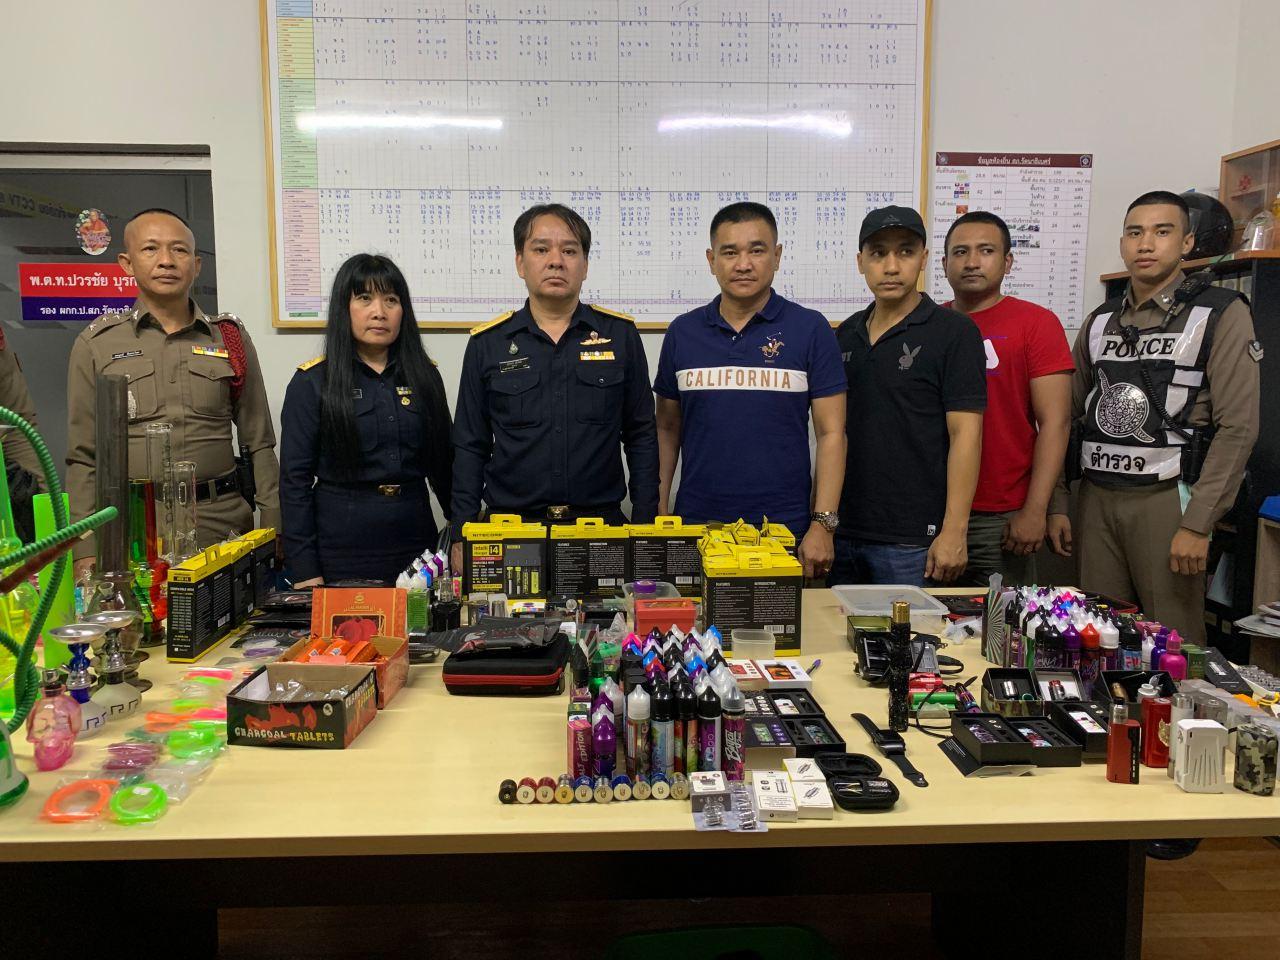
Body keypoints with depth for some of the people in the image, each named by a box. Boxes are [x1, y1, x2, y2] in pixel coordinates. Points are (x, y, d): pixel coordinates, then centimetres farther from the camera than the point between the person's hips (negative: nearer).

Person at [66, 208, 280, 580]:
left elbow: (259, 445, 9)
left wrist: (272, 533, 3)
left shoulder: (231, 337, 8)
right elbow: (83, 458, 6)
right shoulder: (95, 344, 5)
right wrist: (85, 552, -1)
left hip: (223, 523, 1)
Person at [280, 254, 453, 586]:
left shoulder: (425, 376, 7)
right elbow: (294, 479, -5)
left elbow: (444, 465, 12)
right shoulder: (312, 383, -3)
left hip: (415, 546, 3)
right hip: (340, 555, -3)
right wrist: (305, 573, -9)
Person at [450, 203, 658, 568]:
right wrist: (462, 537, 0)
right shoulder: (487, 343, 4)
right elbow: (470, 447, 7)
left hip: (602, 524, 0)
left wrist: (645, 527, 0)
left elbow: (641, 438, 6)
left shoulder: (620, 334, 3)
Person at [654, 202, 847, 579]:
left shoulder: (810, 329, -2)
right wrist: (656, 514, 4)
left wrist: (823, 524, -9)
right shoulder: (682, 332, 6)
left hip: (785, 531, -2)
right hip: (696, 526, 2)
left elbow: (831, 434, -3)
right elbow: (667, 429, 11)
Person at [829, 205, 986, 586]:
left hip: (912, 541, -5)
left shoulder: (953, 332, -5)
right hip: (842, 532, 5)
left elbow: (965, 433, -10)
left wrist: (954, 531, -16)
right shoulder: (845, 334, 11)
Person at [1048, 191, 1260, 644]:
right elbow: (1067, 416, 14)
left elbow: (1238, 427, -9)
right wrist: (1056, 504, 7)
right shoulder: (1100, 322, 12)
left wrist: (1198, 524, -14)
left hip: (1167, 499, -4)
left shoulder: (1221, 314, -2)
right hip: (1096, 499, 4)